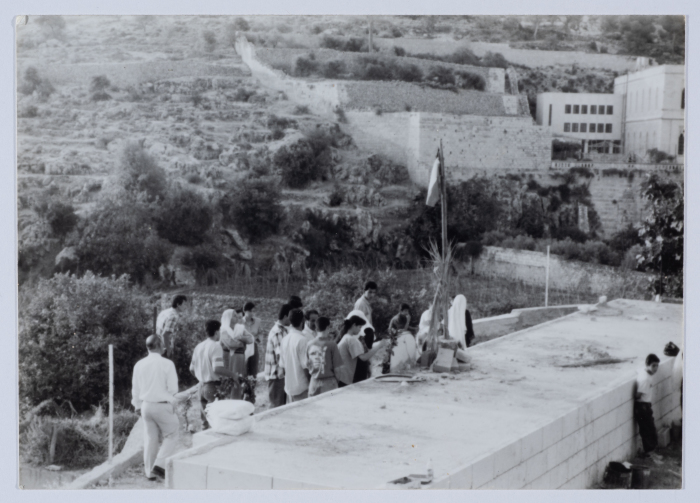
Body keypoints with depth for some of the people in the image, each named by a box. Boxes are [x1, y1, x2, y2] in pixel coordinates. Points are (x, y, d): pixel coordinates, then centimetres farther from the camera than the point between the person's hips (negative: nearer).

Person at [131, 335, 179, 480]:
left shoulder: (139, 365, 1)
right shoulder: (167, 364, -13)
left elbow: (135, 388, 8)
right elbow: (173, 388, -11)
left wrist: (138, 405, 20)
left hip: (146, 405, 5)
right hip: (163, 405, -5)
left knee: (150, 438, 13)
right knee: (171, 436, 9)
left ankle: (149, 471, 16)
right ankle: (159, 464, -5)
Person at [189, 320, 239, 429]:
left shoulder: (199, 347, 10)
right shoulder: (216, 346, -13)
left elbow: (192, 369, 15)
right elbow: (217, 369, -25)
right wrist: (232, 375, -13)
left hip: (202, 386, 7)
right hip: (214, 386, -7)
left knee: (206, 419, 13)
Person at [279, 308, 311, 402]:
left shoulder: (285, 339, 4)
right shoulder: (302, 340, -16)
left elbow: (282, 364, 9)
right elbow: (305, 365, -17)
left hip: (288, 386, 7)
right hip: (301, 387, -7)